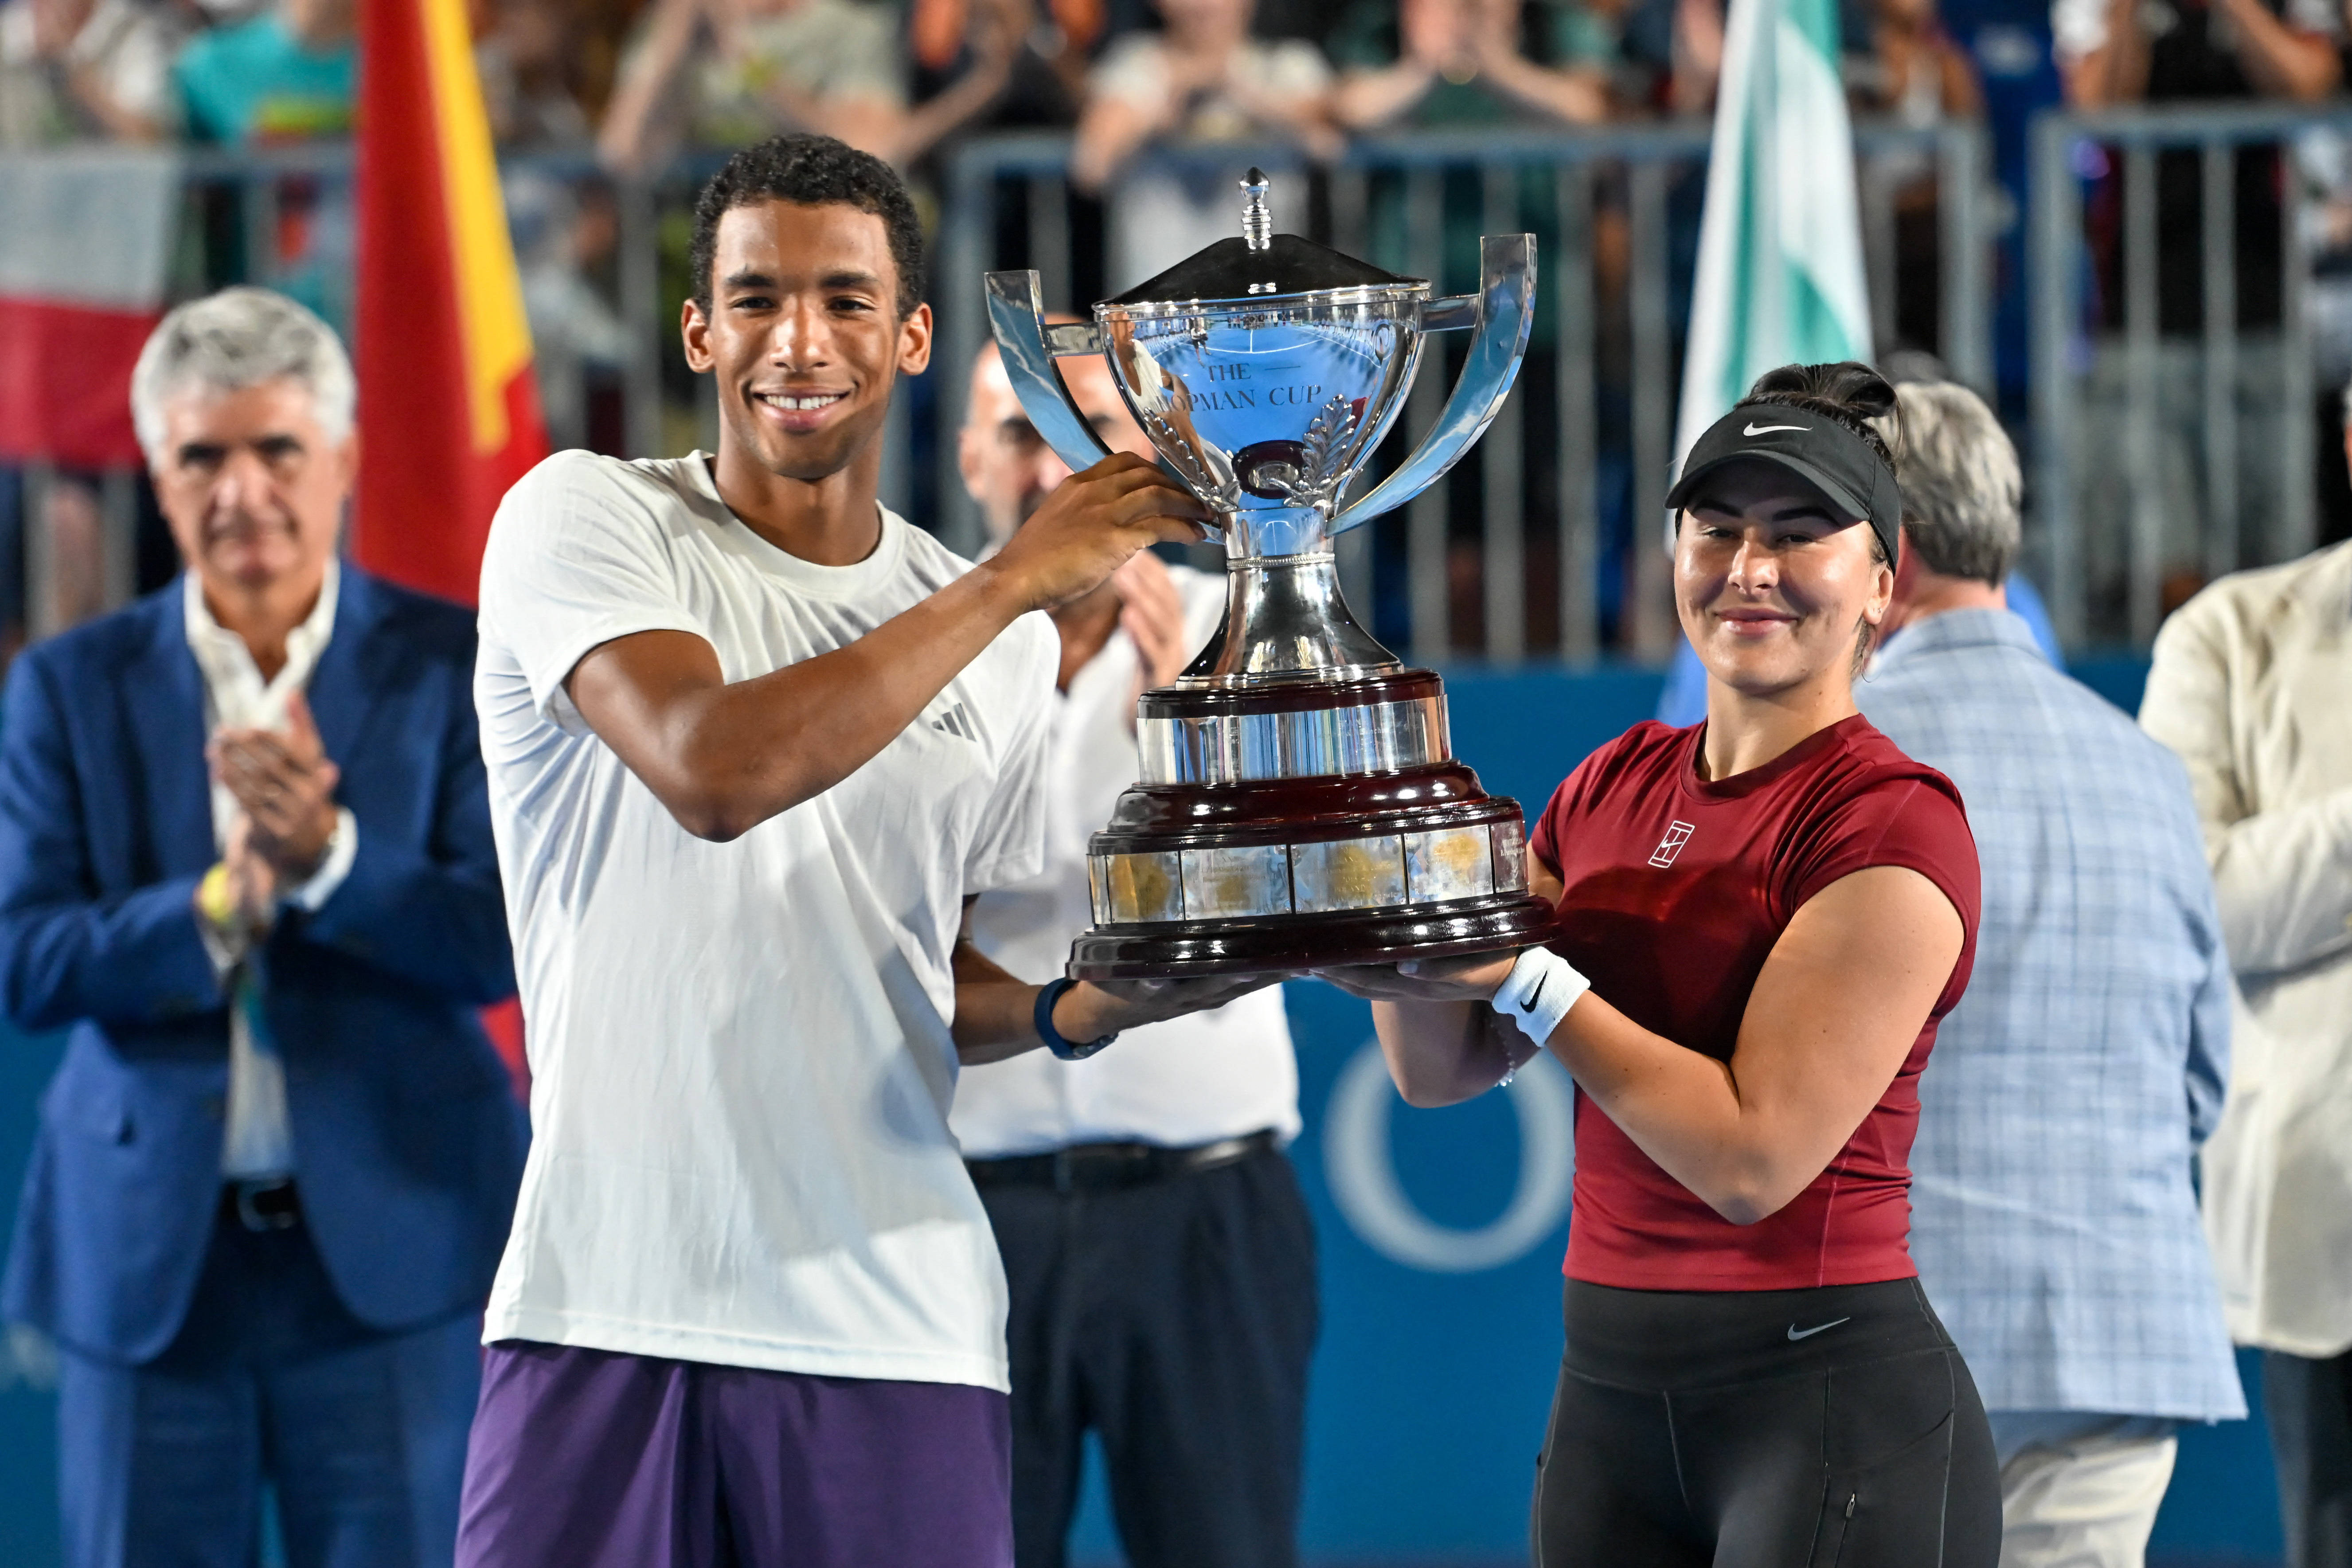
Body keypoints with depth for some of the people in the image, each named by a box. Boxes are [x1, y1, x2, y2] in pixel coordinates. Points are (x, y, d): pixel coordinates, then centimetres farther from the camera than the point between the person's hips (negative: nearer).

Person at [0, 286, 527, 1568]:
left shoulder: (454, 670, 1)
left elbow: (498, 945, -7)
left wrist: (326, 857, -24)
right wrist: (224, 897, -19)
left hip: (391, 1248, -1)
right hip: (148, 1261, 2)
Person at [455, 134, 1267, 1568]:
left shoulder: (1004, 639, 13)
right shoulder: (586, 521, 0)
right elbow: (711, 772, -19)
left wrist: (1084, 1009, 1)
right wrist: (1018, 580, -13)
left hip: (895, 1335, 3)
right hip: (606, 1317, -3)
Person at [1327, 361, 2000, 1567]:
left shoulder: (1892, 821, -10)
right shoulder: (1615, 788, 12)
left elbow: (1753, 1158, -17)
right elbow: (1442, 1068, 11)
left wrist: (1527, 978, -15)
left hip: (1828, 1391, -7)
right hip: (1608, 1389, 7)